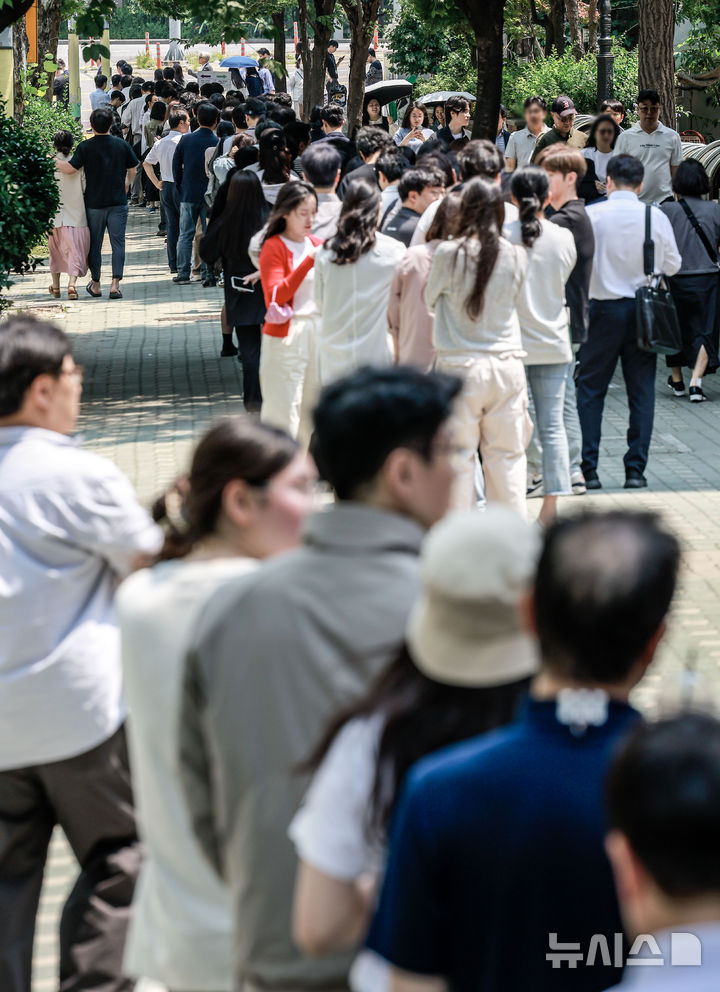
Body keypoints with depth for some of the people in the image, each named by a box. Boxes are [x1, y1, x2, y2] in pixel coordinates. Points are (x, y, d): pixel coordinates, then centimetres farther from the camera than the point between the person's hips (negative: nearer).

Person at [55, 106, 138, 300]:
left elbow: (70, 169, -13)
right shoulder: (122, 145, 0)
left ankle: (95, 285, 20)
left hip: (94, 203, -1)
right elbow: (133, 170, 9)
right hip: (118, 202, 1)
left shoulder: (85, 147, -8)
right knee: (118, 243, 1)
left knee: (95, 245, 11)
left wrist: (55, 161, 4)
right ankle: (115, 283, -10)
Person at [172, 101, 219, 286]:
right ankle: (208, 274, 1)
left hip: (188, 194, 1)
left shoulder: (186, 140, -3)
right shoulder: (218, 143, -9)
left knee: (186, 235, 9)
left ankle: (183, 273, 8)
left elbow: (176, 165, 3)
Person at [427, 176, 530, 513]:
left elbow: (430, 300, 4)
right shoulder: (516, 256, -2)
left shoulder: (449, 253, -9)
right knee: (507, 456, 9)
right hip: (507, 363, 2)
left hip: (459, 365, -2)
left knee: (458, 457, 5)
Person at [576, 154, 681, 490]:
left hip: (602, 308, -1)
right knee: (641, 390, 8)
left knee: (590, 389, 7)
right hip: (643, 310, 1)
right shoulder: (656, 217, -4)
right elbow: (672, 265, 6)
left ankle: (588, 470, 4)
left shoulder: (591, 216, -9)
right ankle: (635, 470, 5)